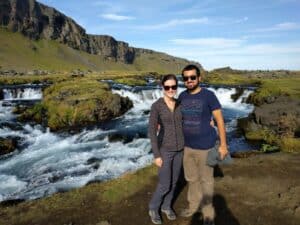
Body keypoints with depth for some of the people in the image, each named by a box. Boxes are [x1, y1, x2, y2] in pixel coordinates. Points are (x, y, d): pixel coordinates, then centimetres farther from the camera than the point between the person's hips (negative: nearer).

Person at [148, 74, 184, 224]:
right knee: (164, 185, 4)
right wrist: (156, 155, -17)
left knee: (173, 181, 18)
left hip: (179, 148, 5)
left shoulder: (180, 104, -2)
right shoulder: (156, 106, -18)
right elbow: (151, 132, -17)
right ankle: (153, 208, 32)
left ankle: (166, 206, 42)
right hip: (165, 149, -5)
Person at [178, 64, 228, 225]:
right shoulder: (182, 96, 1)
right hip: (187, 146, 5)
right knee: (191, 178, 19)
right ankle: (193, 205, 42)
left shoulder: (209, 95, -13)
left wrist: (223, 145, -10)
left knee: (206, 180, 11)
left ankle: (208, 211, 33)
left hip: (205, 147, -4)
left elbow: (219, 120, -9)